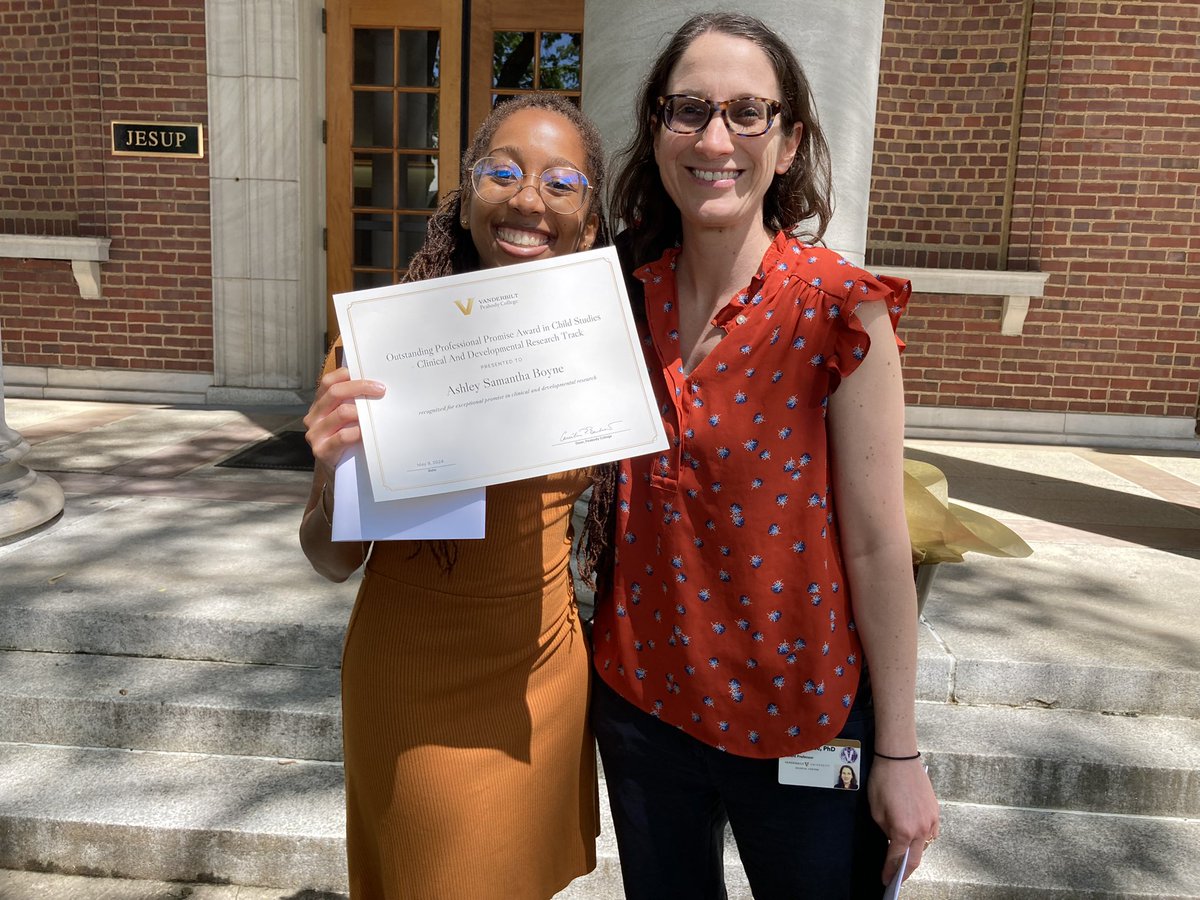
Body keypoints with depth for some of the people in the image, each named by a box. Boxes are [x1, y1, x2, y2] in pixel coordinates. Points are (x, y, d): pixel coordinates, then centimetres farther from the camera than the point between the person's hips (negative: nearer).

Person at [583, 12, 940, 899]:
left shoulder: (840, 308, -15)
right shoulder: (627, 295, -2)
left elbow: (877, 543, -13)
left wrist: (899, 753, -9)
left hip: (796, 708, -3)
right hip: (641, 694, 4)